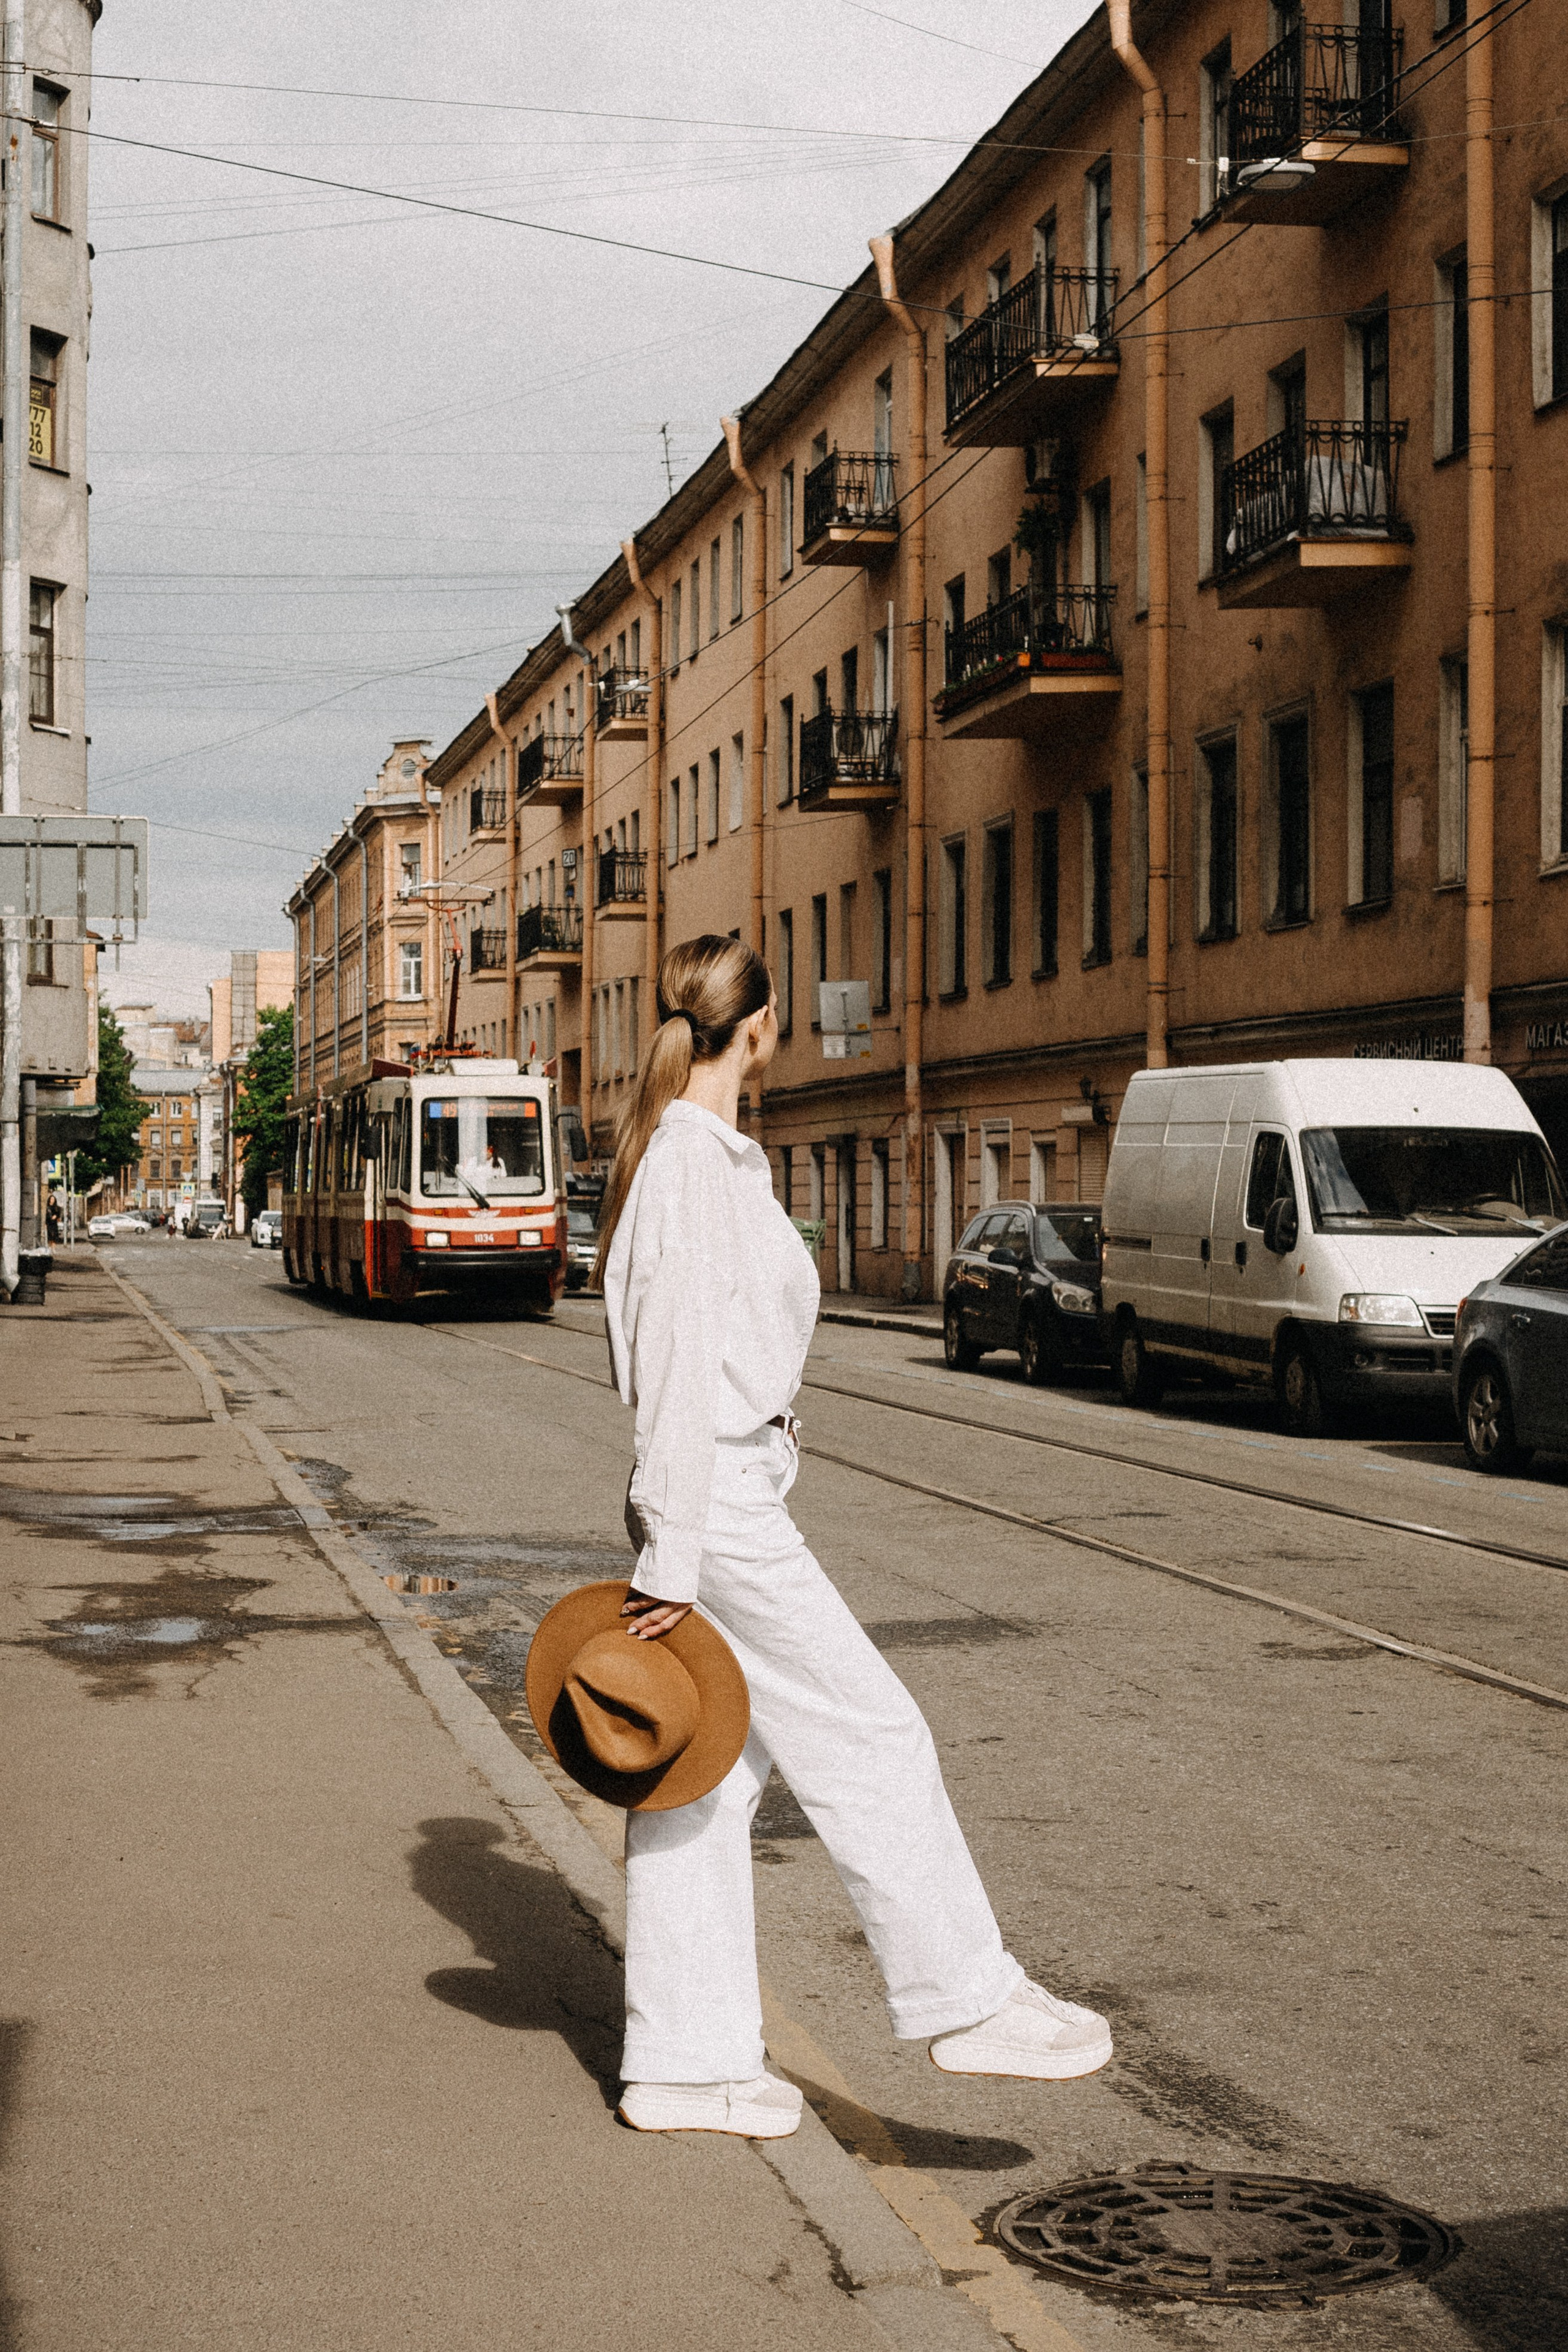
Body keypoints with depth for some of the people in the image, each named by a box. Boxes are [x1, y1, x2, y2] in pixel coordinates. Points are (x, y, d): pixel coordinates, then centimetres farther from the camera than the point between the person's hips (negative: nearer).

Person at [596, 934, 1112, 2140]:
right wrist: (670, 1564, -20)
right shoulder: (693, 1164, -17)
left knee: (706, 1780, 12)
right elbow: (679, 1373, -20)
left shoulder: (697, 1149, 14)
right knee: (872, 1738, 0)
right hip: (720, 1508, -10)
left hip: (728, 1491, 10)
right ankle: (969, 2000, 11)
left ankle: (686, 2062, 19)